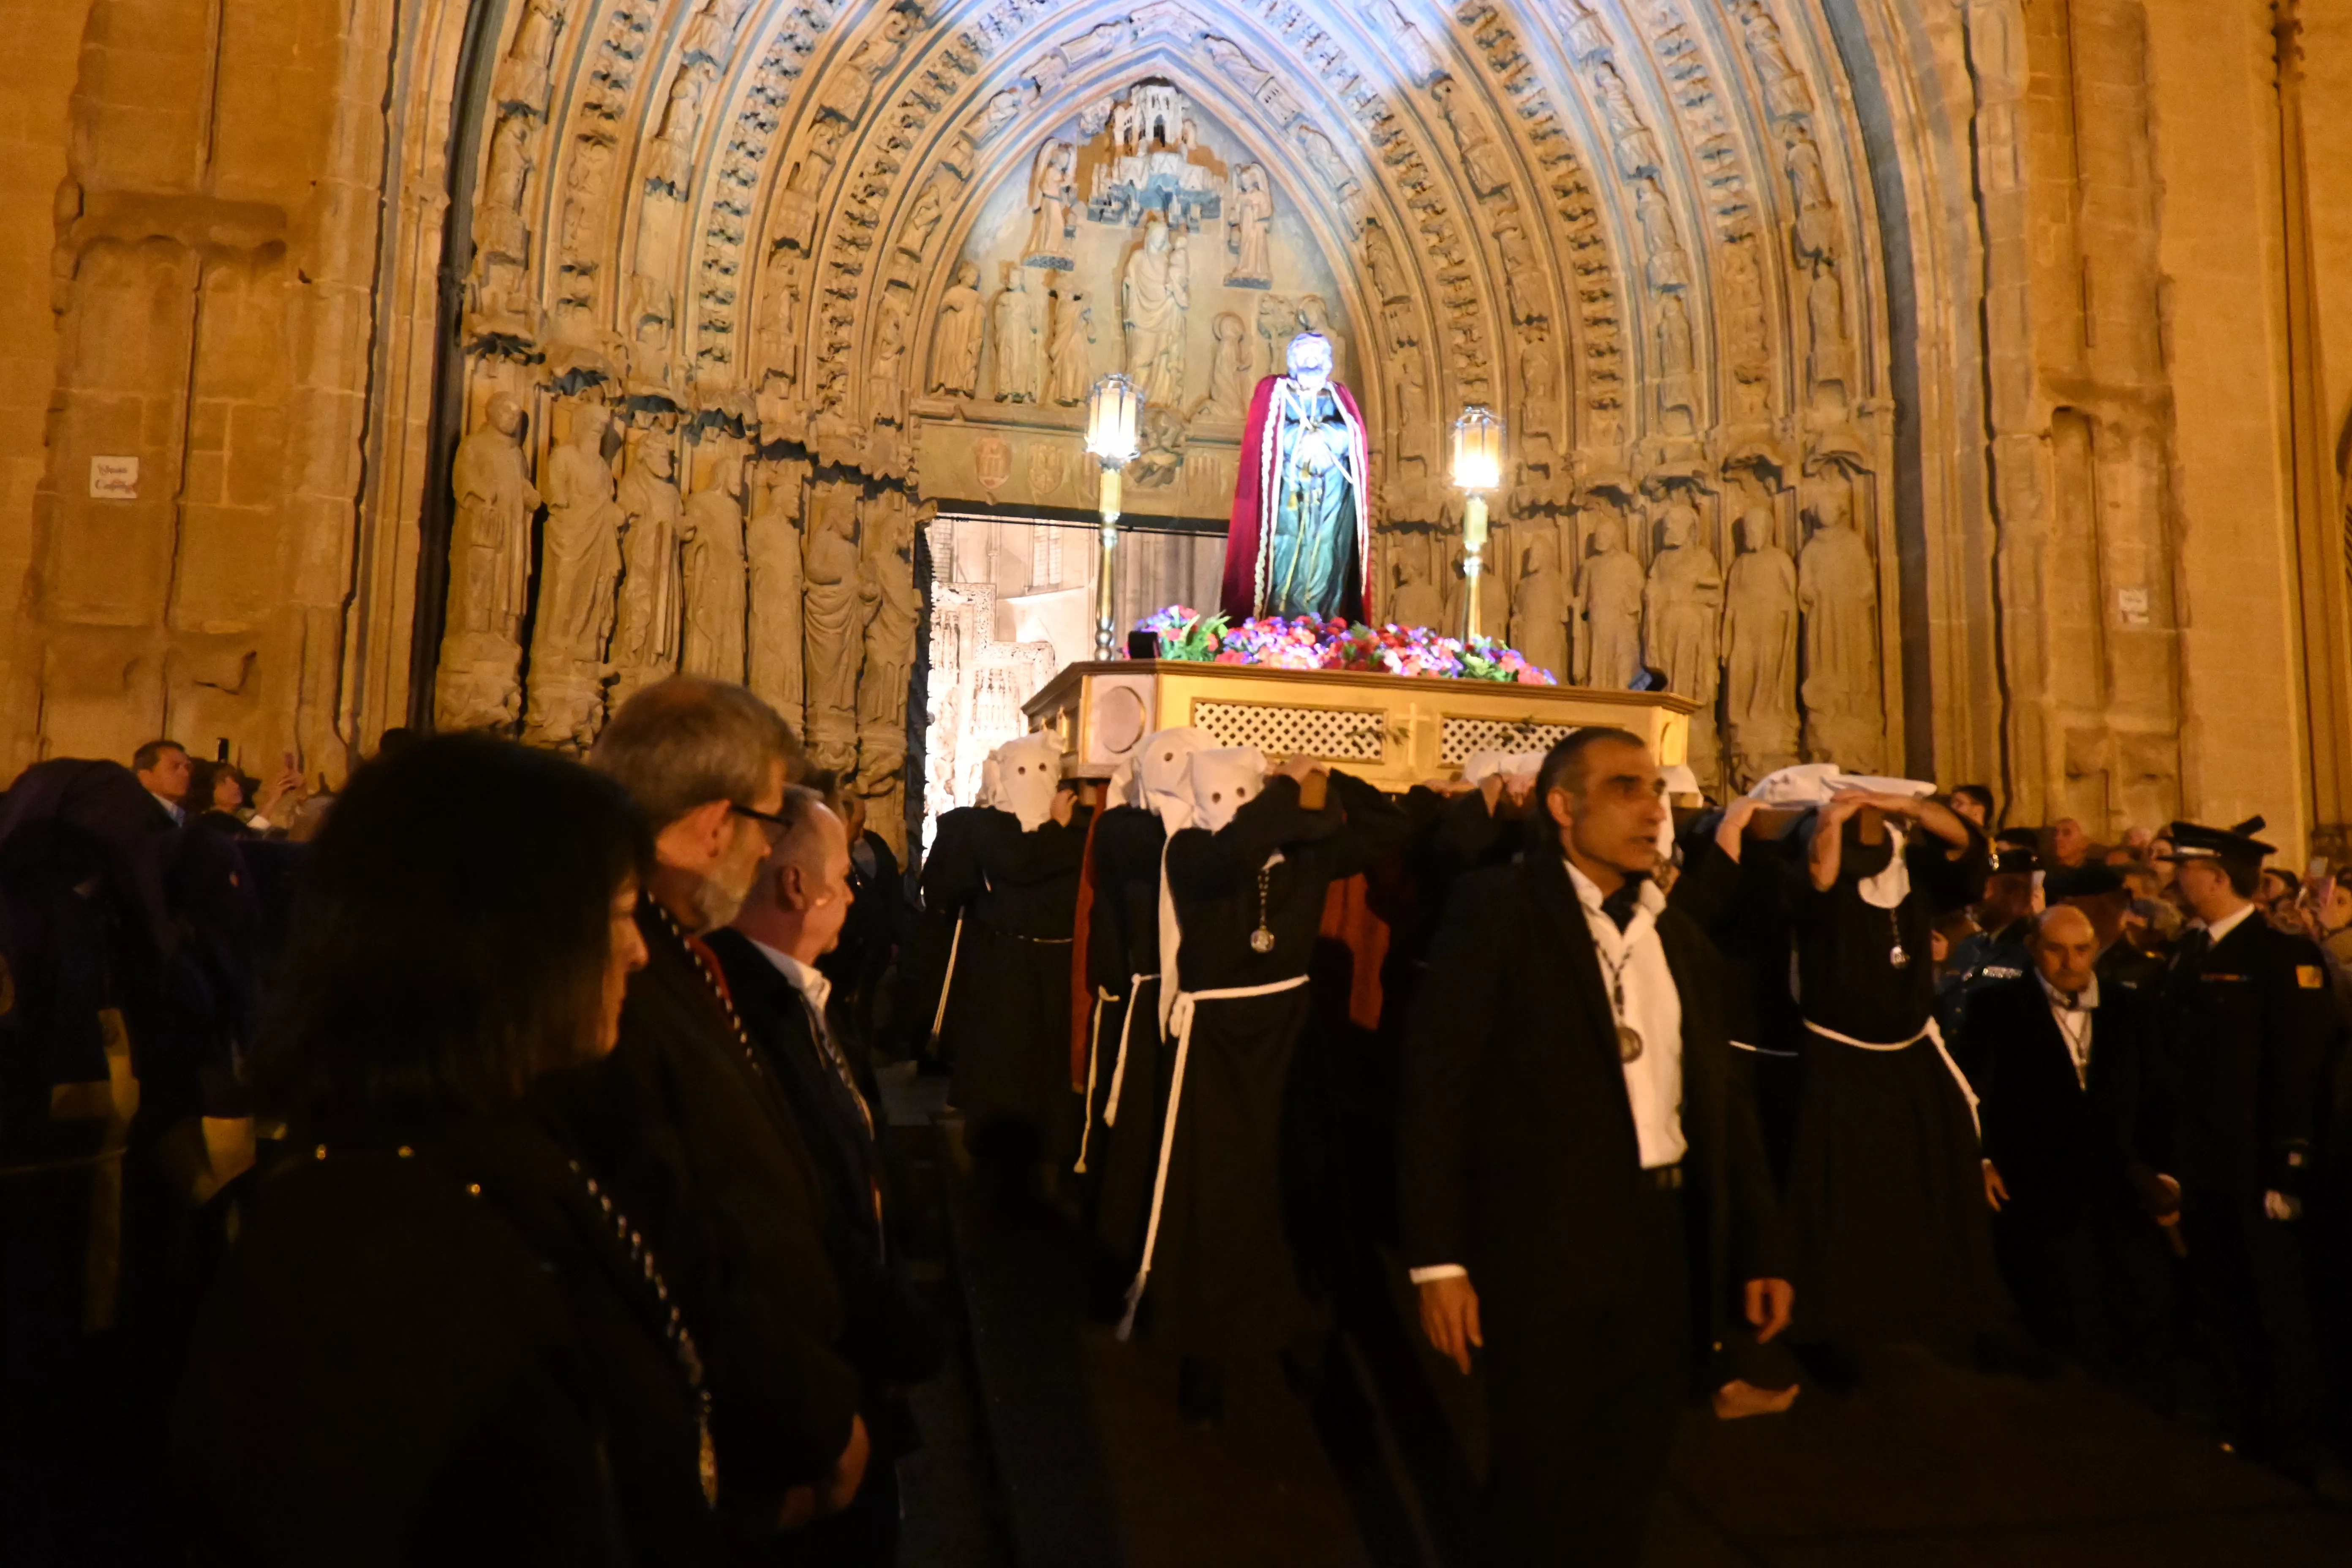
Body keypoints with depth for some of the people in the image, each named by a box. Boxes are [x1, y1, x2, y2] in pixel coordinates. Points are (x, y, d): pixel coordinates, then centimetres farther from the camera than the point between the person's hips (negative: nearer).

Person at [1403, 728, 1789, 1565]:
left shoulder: (1680, 934, 12)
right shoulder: (1499, 906, -9)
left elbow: (1721, 1099, 14)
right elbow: (1436, 1081, -13)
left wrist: (1759, 1246, 11)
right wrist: (1439, 1258, -15)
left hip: (1665, 1241, 6)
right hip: (1546, 1245, -6)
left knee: (1629, 1480, 18)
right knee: (1541, 1491, 8)